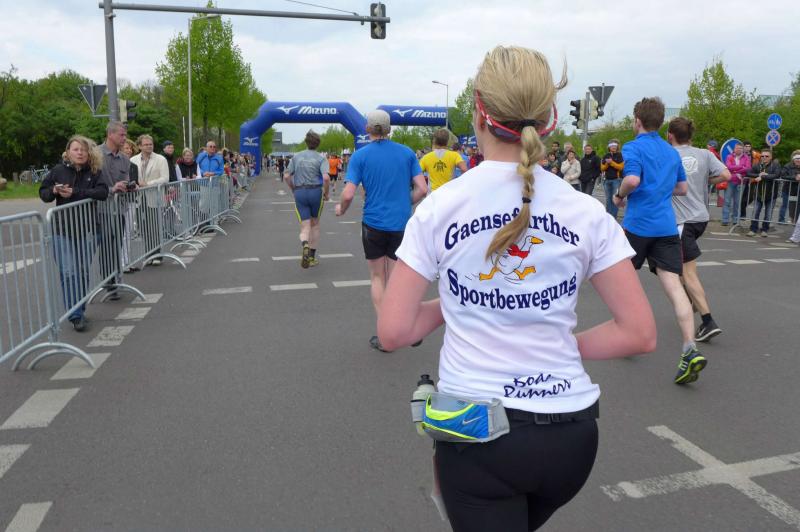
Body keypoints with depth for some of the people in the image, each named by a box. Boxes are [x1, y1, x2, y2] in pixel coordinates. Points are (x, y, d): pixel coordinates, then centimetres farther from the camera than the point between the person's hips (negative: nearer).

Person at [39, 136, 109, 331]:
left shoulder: (95, 171, 1)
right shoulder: (59, 170, 1)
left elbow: (103, 192, -15)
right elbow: (43, 192, 9)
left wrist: (75, 192, -22)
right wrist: (54, 190, -13)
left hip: (86, 229, 1)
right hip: (63, 230, -1)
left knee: (83, 272, 7)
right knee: (68, 273, -7)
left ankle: (79, 310, 21)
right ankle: (76, 315, -4)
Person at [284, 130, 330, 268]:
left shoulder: (296, 157, 6)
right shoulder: (321, 158, -4)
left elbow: (286, 176, 2)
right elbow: (326, 178, -18)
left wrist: (293, 189, 17)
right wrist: (326, 193, -3)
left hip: (299, 193, 1)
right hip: (316, 191, -1)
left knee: (305, 226, 3)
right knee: (315, 224, 17)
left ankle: (305, 246, -30)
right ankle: (312, 257, 23)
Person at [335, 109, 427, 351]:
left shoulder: (361, 155, -5)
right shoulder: (407, 153, 1)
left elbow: (348, 194, -12)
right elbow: (422, 189, -3)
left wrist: (341, 209, 9)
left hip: (374, 223, -2)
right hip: (402, 223, 2)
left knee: (377, 277, 13)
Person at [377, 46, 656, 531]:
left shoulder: (440, 208, -10)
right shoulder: (585, 211, -6)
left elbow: (393, 332, -9)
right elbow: (640, 334, -4)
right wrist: (563, 346, 7)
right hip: (570, 433, 3)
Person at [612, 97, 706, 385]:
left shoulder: (633, 147, -4)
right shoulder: (672, 151, 17)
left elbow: (632, 179, -21)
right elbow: (682, 188, 24)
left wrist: (619, 195, -3)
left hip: (638, 224, -5)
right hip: (667, 227, 5)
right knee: (674, 286, -5)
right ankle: (690, 349, -18)